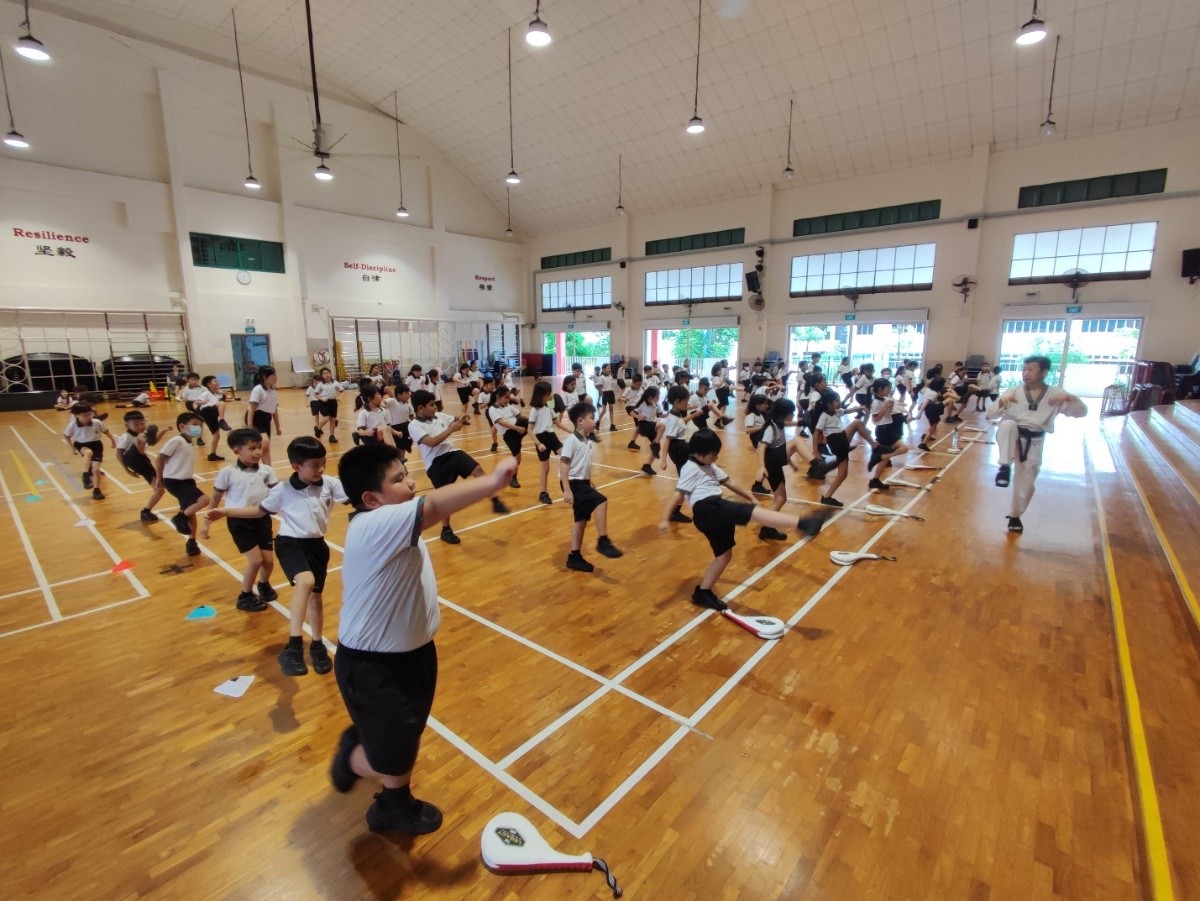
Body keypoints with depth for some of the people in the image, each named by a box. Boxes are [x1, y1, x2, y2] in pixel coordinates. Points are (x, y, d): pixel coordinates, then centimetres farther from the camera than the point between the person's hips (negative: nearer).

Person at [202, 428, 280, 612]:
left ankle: (264, 585, 41)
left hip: (262, 520, 3)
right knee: (255, 560, -7)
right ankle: (245, 597, 17)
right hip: (239, 522, -3)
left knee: (268, 560, 8)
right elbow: (216, 499, -1)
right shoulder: (228, 473, -11)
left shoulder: (267, 471, -4)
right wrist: (207, 523, 3)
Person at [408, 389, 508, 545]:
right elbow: (431, 442, -25)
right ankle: (446, 530, 21)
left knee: (477, 469, -17)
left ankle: (495, 501, -8)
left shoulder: (439, 416, 6)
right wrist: (451, 429, -24)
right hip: (435, 464, -5)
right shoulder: (414, 426, -12)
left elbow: (455, 421, 20)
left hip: (452, 453, 5)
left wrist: (462, 420, -5)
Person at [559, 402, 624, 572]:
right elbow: (563, 465, -20)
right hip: (574, 483, -10)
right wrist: (567, 490, -26)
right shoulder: (572, 440, -16)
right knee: (601, 501, -24)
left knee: (581, 519, 13)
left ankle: (575, 557, 23)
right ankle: (603, 542, -16)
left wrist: (590, 485, 22)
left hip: (583, 483, 10)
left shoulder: (588, 441, 10)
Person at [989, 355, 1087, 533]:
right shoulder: (1013, 392, -3)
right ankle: (1005, 466, -32)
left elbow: (1081, 411, -4)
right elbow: (990, 414, -5)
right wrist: (1001, 402, -25)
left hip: (1033, 442, 1)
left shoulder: (1055, 393, -1)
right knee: (1008, 425, -39)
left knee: (1026, 483, 9)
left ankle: (1015, 516, 33)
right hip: (1013, 436, -1)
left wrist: (1069, 397, -23)